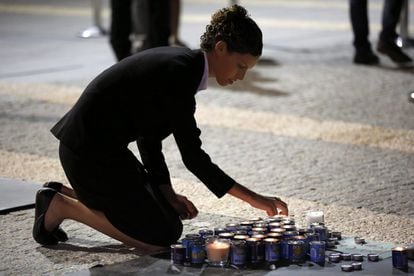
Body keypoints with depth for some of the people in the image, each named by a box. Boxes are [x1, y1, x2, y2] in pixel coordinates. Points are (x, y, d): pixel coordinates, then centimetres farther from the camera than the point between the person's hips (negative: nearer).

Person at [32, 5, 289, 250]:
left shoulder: (182, 63, 8)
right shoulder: (179, 74, -22)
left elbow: (149, 134, 13)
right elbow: (192, 156, -22)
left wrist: (167, 194, 7)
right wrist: (253, 198, -20)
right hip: (91, 153, -10)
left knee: (170, 217, 15)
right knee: (161, 236, -8)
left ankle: (65, 194, 17)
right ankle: (62, 205, 0)